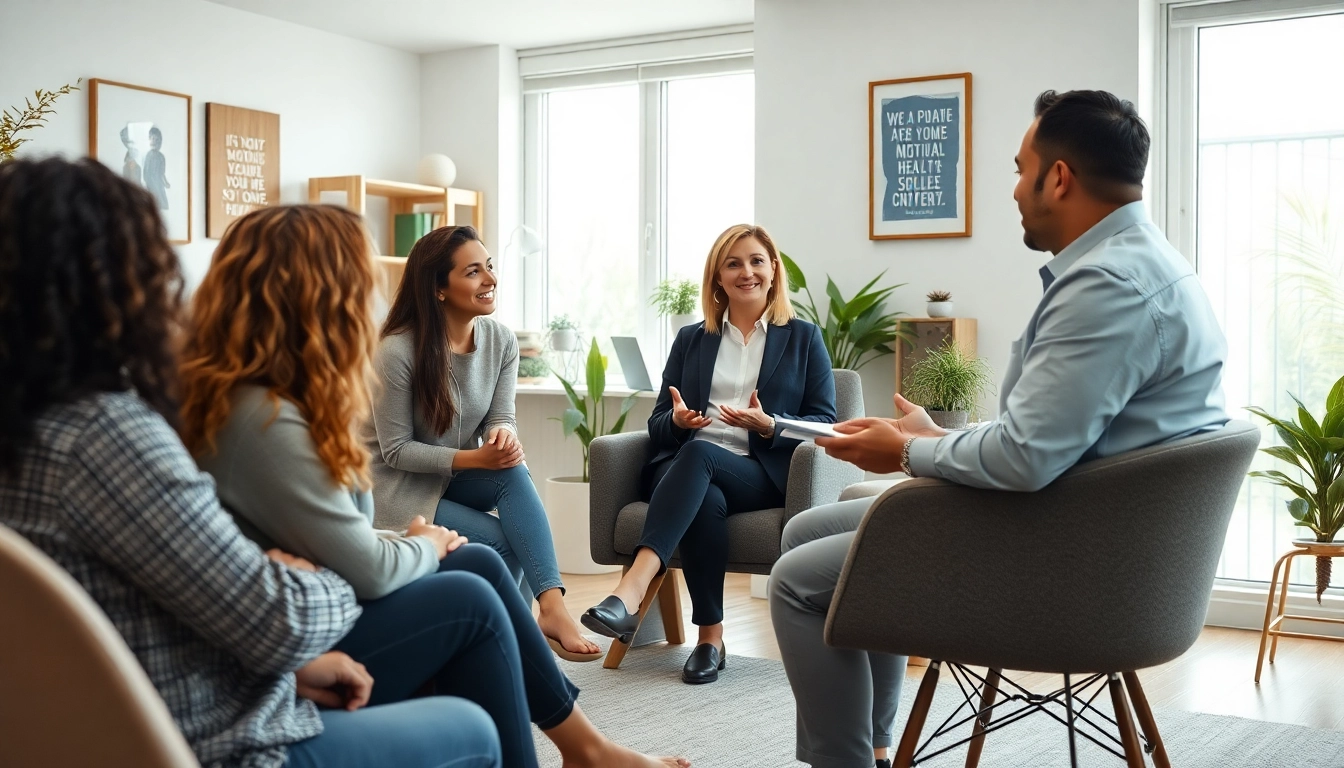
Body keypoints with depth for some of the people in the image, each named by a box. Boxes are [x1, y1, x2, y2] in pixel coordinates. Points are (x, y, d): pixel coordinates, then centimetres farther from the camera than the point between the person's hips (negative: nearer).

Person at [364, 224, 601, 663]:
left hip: (460, 477, 5)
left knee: (514, 472, -29)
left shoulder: (501, 341, -4)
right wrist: (474, 458, -28)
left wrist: (504, 436, -29)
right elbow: (395, 450, -17)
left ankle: (552, 606, -37)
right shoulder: (397, 351, -21)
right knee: (503, 543, -25)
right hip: (401, 486, -5)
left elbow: (500, 417, -3)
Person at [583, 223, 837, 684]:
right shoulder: (691, 340, 22)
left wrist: (768, 425, -12)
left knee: (698, 454, -37)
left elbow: (824, 421, 7)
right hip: (686, 470, 2)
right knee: (706, 501, -37)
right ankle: (710, 638, -31)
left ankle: (631, 591, -53)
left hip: (761, 473, -2)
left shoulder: (803, 339, 16)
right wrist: (676, 420, -7)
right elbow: (658, 423, 19)